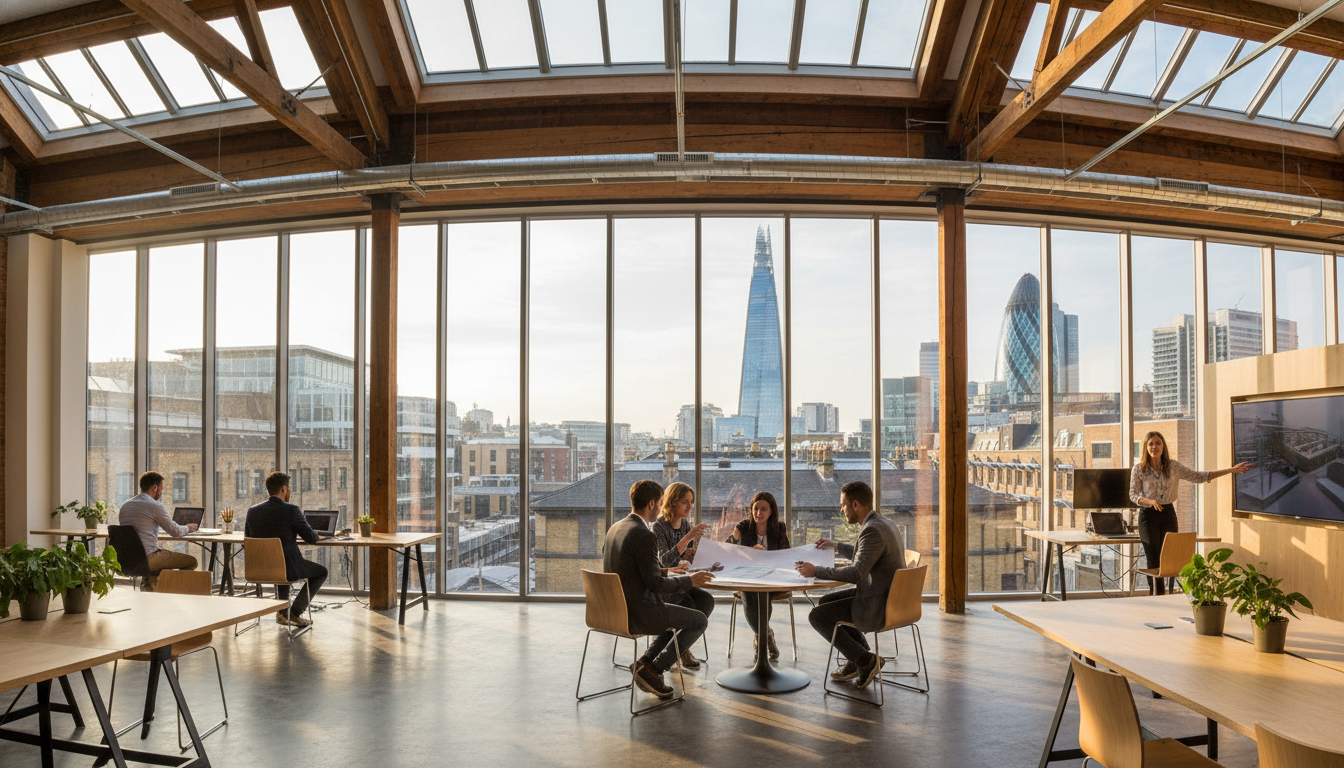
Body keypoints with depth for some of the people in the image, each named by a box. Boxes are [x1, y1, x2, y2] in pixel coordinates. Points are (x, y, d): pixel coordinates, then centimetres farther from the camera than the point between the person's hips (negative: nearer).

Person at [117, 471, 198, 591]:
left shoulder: (125, 505, 12)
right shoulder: (155, 505, -12)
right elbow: (175, 531, -7)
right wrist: (188, 528, 15)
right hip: (147, 559, -9)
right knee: (191, 561, -3)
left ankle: (150, 581, 22)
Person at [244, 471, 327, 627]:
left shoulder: (252, 511, -1)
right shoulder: (291, 510, -17)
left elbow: (249, 538, 15)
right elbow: (312, 538, -11)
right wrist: (313, 533, 13)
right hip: (288, 568, -6)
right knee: (322, 571, 19)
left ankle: (283, 611, 32)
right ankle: (294, 613, 12)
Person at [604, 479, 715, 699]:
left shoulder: (615, 528, 7)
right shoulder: (645, 536, -21)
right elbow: (655, 583, -19)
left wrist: (666, 572, 23)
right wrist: (689, 580, -7)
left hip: (618, 610, 9)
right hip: (639, 613, -9)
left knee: (678, 616, 28)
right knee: (700, 621, 6)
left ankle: (646, 662, 15)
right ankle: (653, 670, 3)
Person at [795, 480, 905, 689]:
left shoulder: (872, 531, -23)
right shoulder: (885, 523, 10)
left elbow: (856, 574, -29)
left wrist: (816, 571, -23)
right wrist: (836, 546, 32)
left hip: (878, 606, -10)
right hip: (890, 598, 10)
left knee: (817, 616, -3)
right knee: (827, 601, 20)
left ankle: (865, 660, 1)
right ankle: (858, 659, 23)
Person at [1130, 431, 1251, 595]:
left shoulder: (1173, 466, 4)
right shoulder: (1138, 469, -4)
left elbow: (1198, 477, 6)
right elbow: (1133, 494, -5)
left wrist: (1231, 470, 2)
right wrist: (1150, 501, -24)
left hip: (1168, 514, 3)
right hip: (1148, 515, -3)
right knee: (1154, 561, -4)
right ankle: (1158, 597, 2)